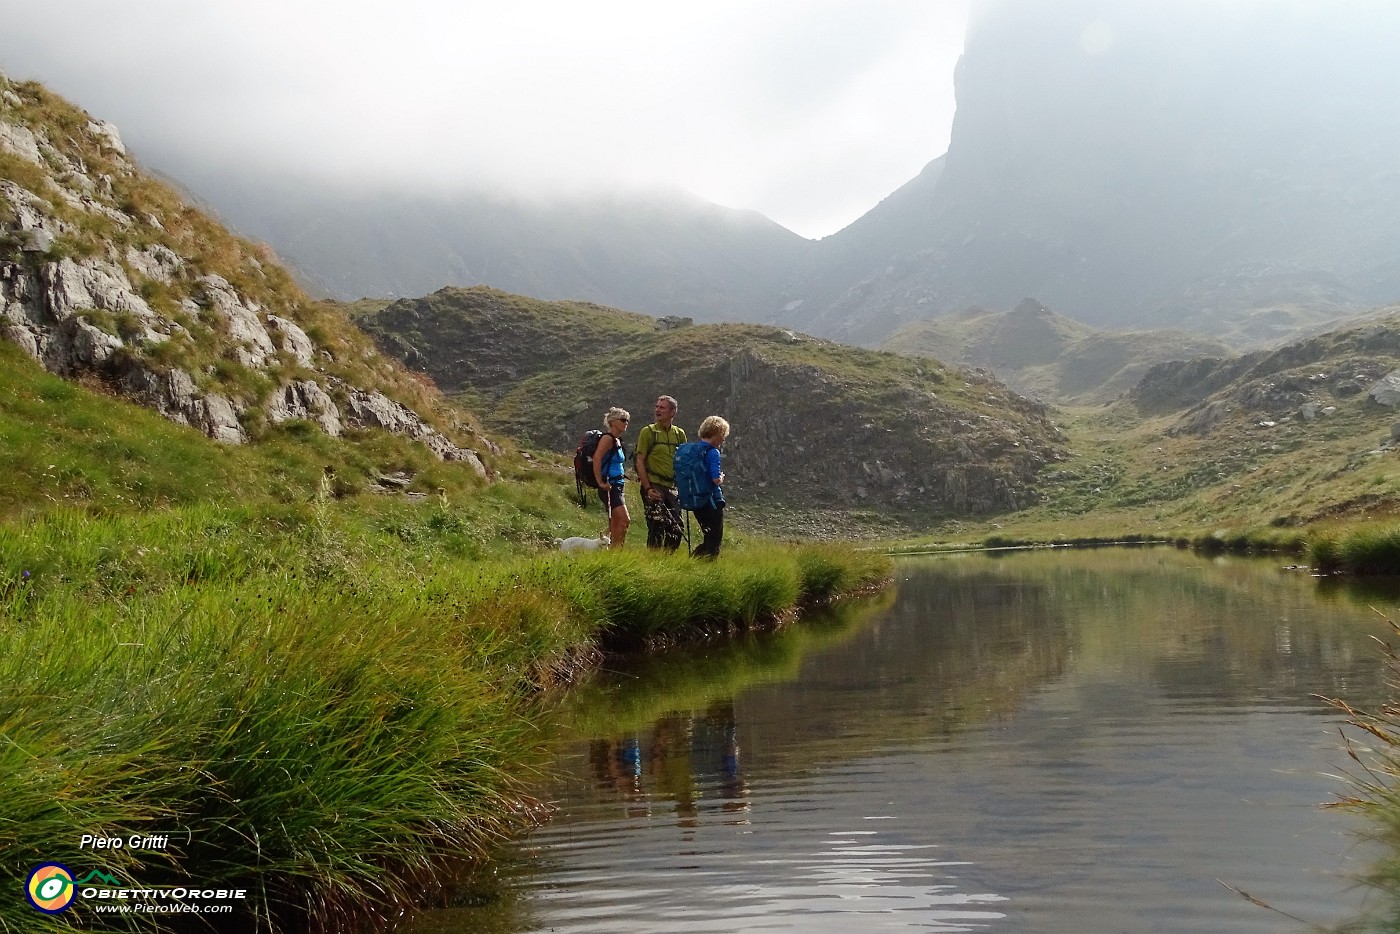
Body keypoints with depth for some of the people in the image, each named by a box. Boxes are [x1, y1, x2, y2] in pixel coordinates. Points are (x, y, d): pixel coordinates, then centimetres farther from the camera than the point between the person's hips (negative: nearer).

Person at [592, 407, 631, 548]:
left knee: (616, 523, 10)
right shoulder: (608, 438, -12)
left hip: (617, 486, 10)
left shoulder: (617, 440, 16)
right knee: (624, 520, -16)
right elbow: (596, 459, -23)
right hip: (609, 487, -10)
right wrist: (600, 483, -22)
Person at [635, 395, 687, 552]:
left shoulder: (679, 434, 12)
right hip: (654, 486, -5)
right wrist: (647, 488, -13)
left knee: (676, 528, 4)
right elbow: (640, 462, -5)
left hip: (672, 487, 5)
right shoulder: (648, 432, -1)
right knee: (657, 526, -8)